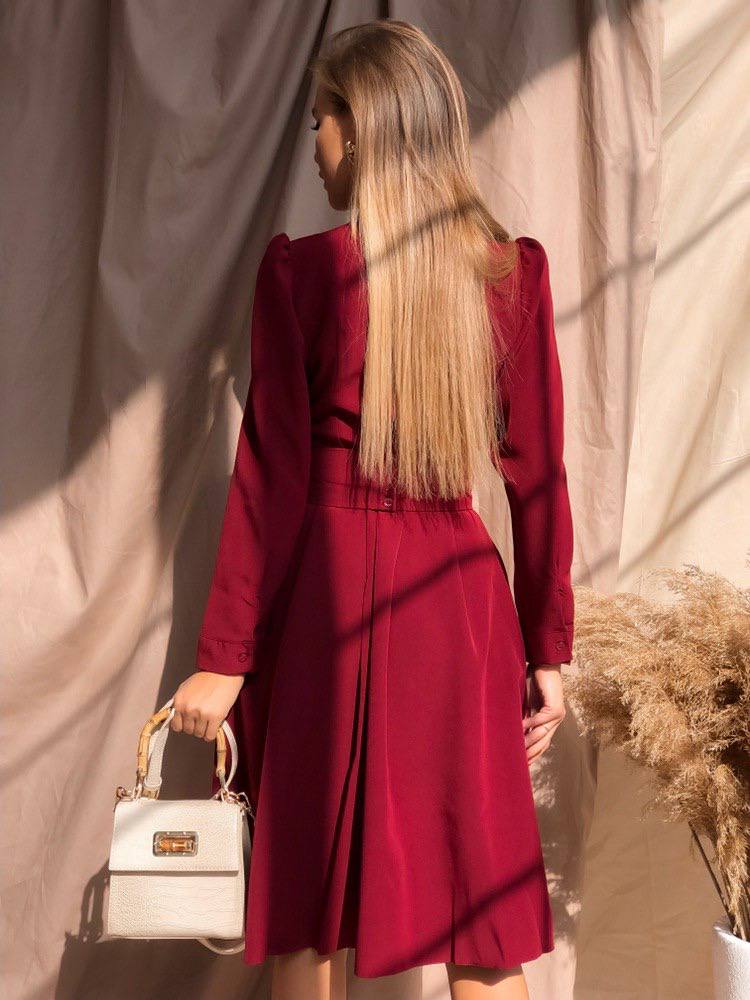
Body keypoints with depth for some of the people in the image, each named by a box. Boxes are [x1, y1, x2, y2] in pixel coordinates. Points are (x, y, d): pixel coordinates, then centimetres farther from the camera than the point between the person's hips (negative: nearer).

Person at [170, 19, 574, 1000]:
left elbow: (270, 477, -8)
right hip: (456, 601, 2)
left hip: (326, 596, -2)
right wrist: (549, 654, 9)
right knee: (479, 918, 12)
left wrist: (223, 659, -1)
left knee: (308, 914, 15)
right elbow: (538, 477, 1)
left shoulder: (299, 270, -7)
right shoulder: (515, 271, 1)